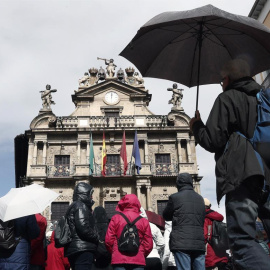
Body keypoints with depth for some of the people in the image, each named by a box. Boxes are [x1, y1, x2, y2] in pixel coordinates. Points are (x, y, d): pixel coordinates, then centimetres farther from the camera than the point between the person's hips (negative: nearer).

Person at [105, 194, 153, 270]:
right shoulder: (144, 221, 5)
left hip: (119, 260, 0)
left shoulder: (116, 219, 3)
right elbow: (149, 244, 4)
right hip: (138, 261, 0)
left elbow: (108, 240, 0)